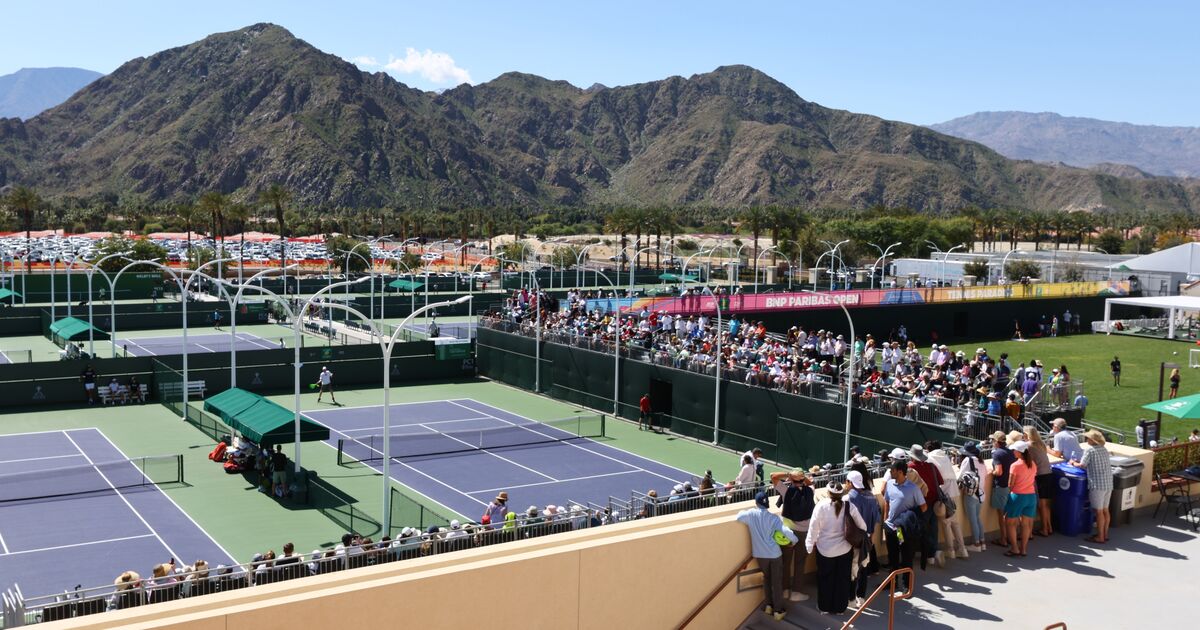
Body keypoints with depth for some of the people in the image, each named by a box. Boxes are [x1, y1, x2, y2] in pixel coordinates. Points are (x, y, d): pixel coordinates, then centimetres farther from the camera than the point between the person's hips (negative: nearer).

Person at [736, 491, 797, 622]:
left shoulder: (751, 514, -9)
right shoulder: (773, 517, -13)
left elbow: (739, 517, 5)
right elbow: (786, 531, -20)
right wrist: (795, 540, -1)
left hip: (760, 554, 2)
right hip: (775, 553, -2)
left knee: (767, 578, 25)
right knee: (777, 581, 10)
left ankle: (769, 605, 29)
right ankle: (778, 610, 15)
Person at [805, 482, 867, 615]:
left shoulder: (821, 505, -18)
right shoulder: (849, 506, -12)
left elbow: (814, 527, -12)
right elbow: (862, 526, -3)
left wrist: (810, 544, 2)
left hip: (825, 549, -1)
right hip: (845, 549, 1)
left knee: (825, 579, 16)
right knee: (842, 579, 16)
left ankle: (825, 607, 26)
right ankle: (840, 608, 26)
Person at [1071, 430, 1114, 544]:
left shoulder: (1090, 450, -10)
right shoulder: (1104, 450, 11)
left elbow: (1082, 465, -12)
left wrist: (1074, 463, 8)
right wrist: (1079, 462, 20)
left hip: (1097, 485, -7)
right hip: (1108, 484, 7)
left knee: (1099, 511, -2)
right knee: (1105, 510, 15)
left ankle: (1100, 537, 2)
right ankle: (1105, 534, 23)